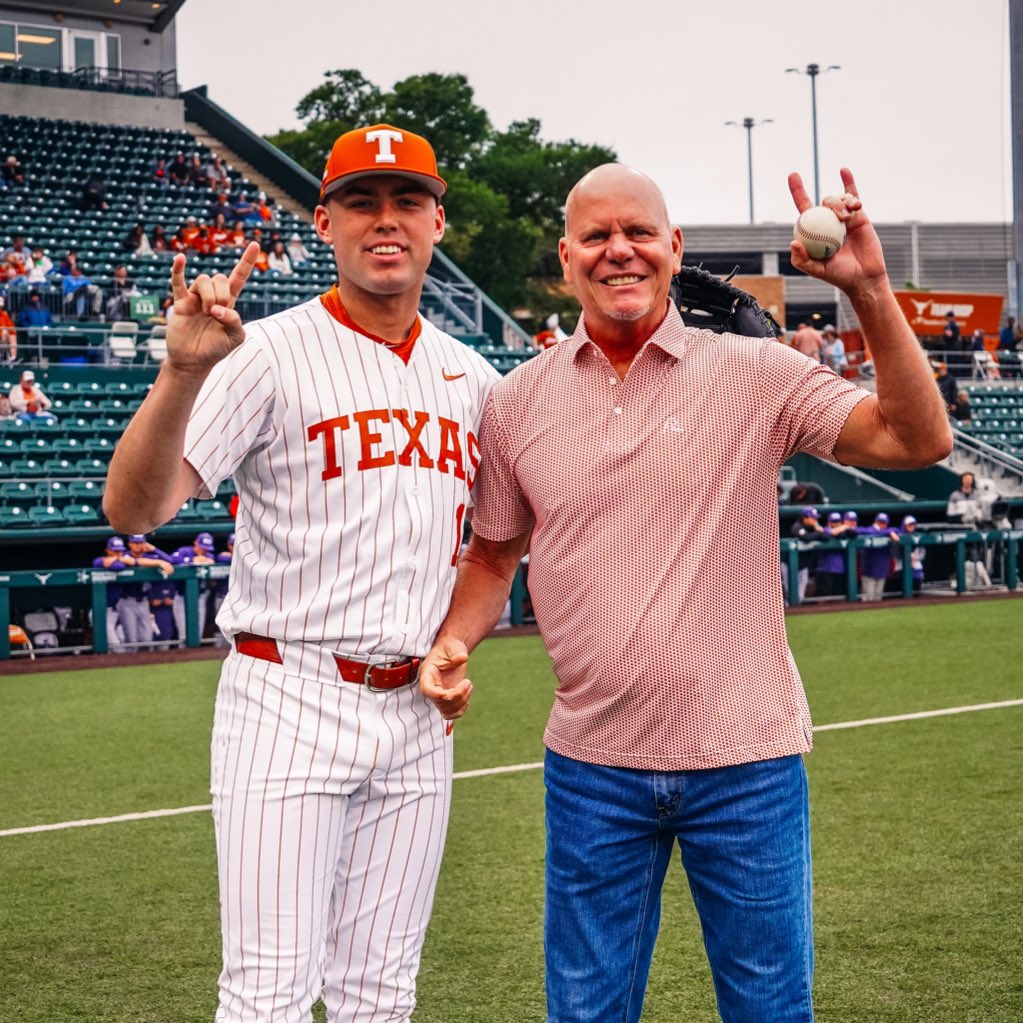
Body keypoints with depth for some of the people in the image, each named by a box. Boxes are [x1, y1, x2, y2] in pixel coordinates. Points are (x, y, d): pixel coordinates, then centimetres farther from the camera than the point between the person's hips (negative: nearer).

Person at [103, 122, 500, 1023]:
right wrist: (182, 372, -36)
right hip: (292, 704, -5)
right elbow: (134, 508, -21)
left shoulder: (472, 377, 10)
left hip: (416, 714, 5)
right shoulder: (269, 356, -9)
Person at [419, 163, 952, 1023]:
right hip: (592, 765, 2)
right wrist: (453, 644, -3)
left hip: (746, 760, -2)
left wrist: (869, 289, -21)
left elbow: (919, 439, -12)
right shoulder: (519, 401, 4)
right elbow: (494, 553, 16)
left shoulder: (757, 374, -3)